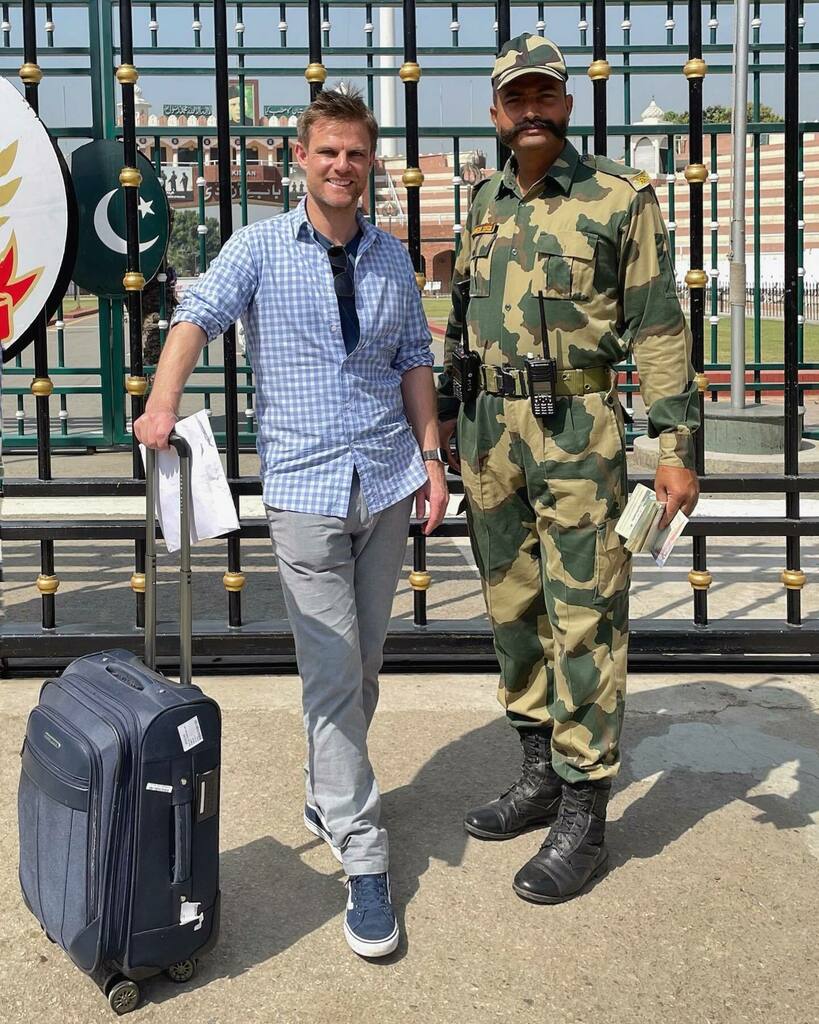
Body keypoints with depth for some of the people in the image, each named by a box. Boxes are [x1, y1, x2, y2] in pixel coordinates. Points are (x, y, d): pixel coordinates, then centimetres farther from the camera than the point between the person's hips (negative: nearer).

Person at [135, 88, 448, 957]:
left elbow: (415, 360, 14)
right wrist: (163, 403, -32)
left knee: (363, 666, 14)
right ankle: (364, 861, 1)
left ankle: (327, 796, 35)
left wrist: (431, 456, 9)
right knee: (331, 676, -5)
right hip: (305, 487, -4)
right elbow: (198, 314, -15)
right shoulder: (260, 247, -1)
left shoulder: (391, 256, 10)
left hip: (386, 482, 4)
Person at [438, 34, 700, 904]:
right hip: (488, 433, 6)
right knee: (513, 608, 13)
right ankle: (540, 774, 28)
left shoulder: (621, 198, -4)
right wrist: (445, 409, 19)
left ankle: (583, 814, 6)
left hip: (576, 431, -6)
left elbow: (658, 325, -7)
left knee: (583, 618, -3)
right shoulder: (485, 202, 13)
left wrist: (676, 441, -12)